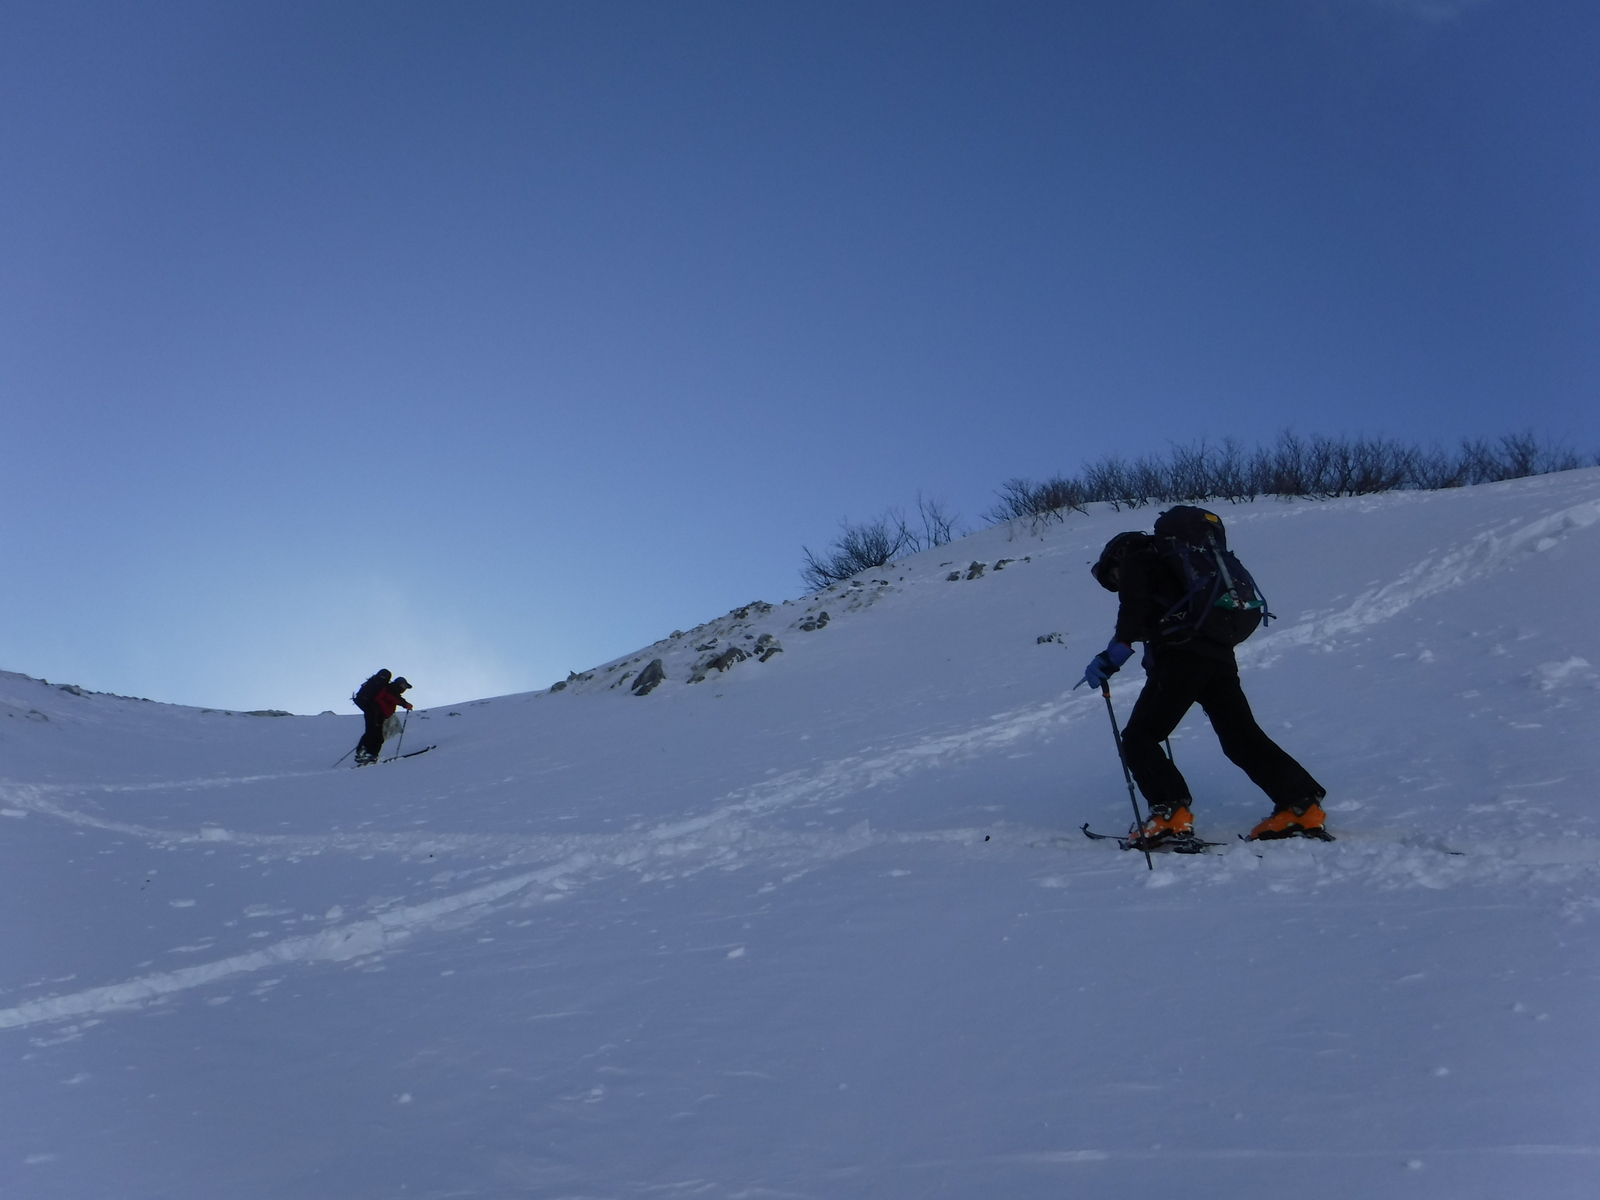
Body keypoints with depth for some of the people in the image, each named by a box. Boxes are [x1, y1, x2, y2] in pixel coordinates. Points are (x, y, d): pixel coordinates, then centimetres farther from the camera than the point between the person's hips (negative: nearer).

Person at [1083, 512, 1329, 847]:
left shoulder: (1134, 560, 11)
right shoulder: (1173, 562, 35)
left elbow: (1134, 609, -9)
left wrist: (1116, 651, -16)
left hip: (1181, 655, -8)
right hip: (1220, 655, 8)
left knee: (1138, 738, -1)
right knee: (1244, 738, 14)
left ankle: (1170, 816, -16)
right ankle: (1302, 807, 7)